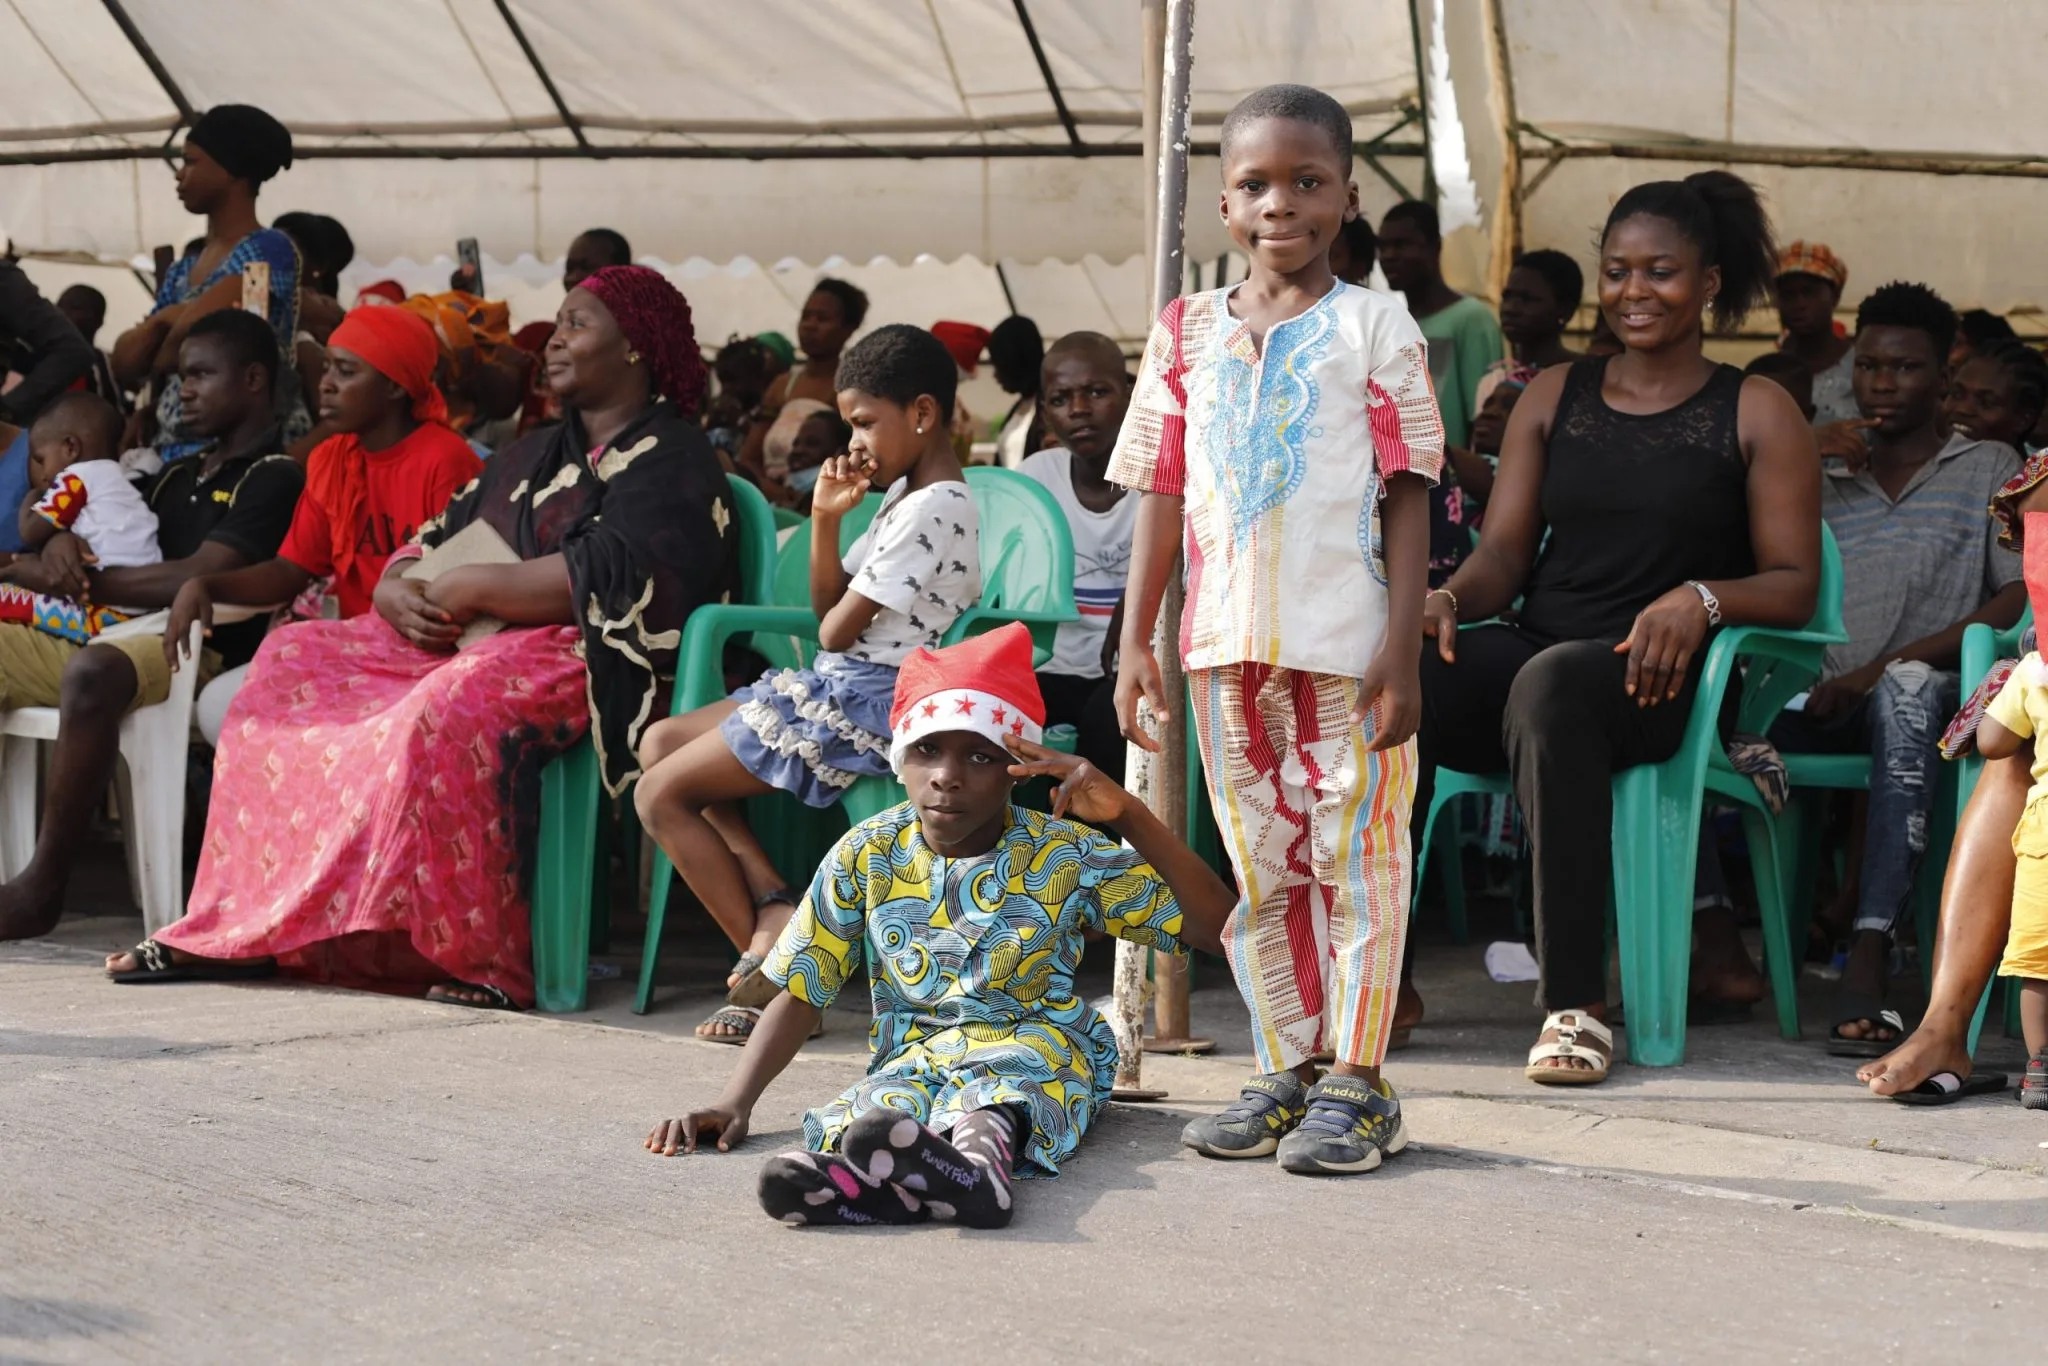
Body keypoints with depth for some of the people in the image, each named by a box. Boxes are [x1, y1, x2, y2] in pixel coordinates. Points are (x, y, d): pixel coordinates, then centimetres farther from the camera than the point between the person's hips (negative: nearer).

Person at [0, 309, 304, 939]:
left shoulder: (274, 477, 0)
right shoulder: (177, 477, 27)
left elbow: (199, 579, -13)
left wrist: (75, 579, -7)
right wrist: (62, 543, 3)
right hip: (102, 635, 9)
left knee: (91, 672, -40)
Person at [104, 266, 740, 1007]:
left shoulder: (669, 461, -2)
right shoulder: (533, 455, 25)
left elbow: (609, 573, -18)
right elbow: (434, 540, 22)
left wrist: (465, 590, -13)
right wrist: (398, 592, -2)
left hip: (589, 657, -9)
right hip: (458, 643, 9)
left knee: (450, 708, -38)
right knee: (293, 661, -4)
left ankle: (483, 959, -33)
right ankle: (235, 927, -10)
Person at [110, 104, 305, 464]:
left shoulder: (268, 251, -5)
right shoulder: (180, 271, 18)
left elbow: (194, 327, -14)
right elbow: (125, 367, 12)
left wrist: (158, 363, 6)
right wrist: (161, 320, -7)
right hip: (175, 449, 7)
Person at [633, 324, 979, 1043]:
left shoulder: (932, 509, -18)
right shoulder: (902, 496, 15)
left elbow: (836, 631, -17)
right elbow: (829, 606, 14)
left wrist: (833, 621, 6)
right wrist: (826, 519, 1)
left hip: (865, 701, -11)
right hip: (834, 686, 11)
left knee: (661, 794, -9)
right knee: (660, 741, 12)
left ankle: (769, 964, -4)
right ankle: (776, 911, -1)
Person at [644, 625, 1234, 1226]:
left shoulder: (1066, 856, -3)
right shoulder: (867, 855, 3)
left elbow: (1215, 926, -8)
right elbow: (800, 992, 6)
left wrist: (1130, 817, -19)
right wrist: (734, 1104, -9)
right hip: (914, 1055, 1)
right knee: (857, 1116, -37)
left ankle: (980, 1148, -78)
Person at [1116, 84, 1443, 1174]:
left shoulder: (1373, 326, 0)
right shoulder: (1188, 333, 9)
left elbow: (1409, 498, -3)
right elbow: (1162, 494, 11)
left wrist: (1401, 646, -10)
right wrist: (1134, 641, 7)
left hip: (1347, 644, -4)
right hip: (1227, 644, 4)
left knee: (1356, 859, 0)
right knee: (1260, 869, 10)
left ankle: (1356, 1084, 8)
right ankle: (1283, 1072, 21)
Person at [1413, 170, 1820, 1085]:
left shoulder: (1757, 414, 8)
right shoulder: (1552, 399, 19)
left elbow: (1796, 585, 2)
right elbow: (1504, 549, 13)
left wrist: (1701, 600, -19)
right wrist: (1449, 598, -11)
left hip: (1659, 677, -4)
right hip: (1534, 652, 4)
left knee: (1551, 682, -40)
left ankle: (1575, 1002, -39)